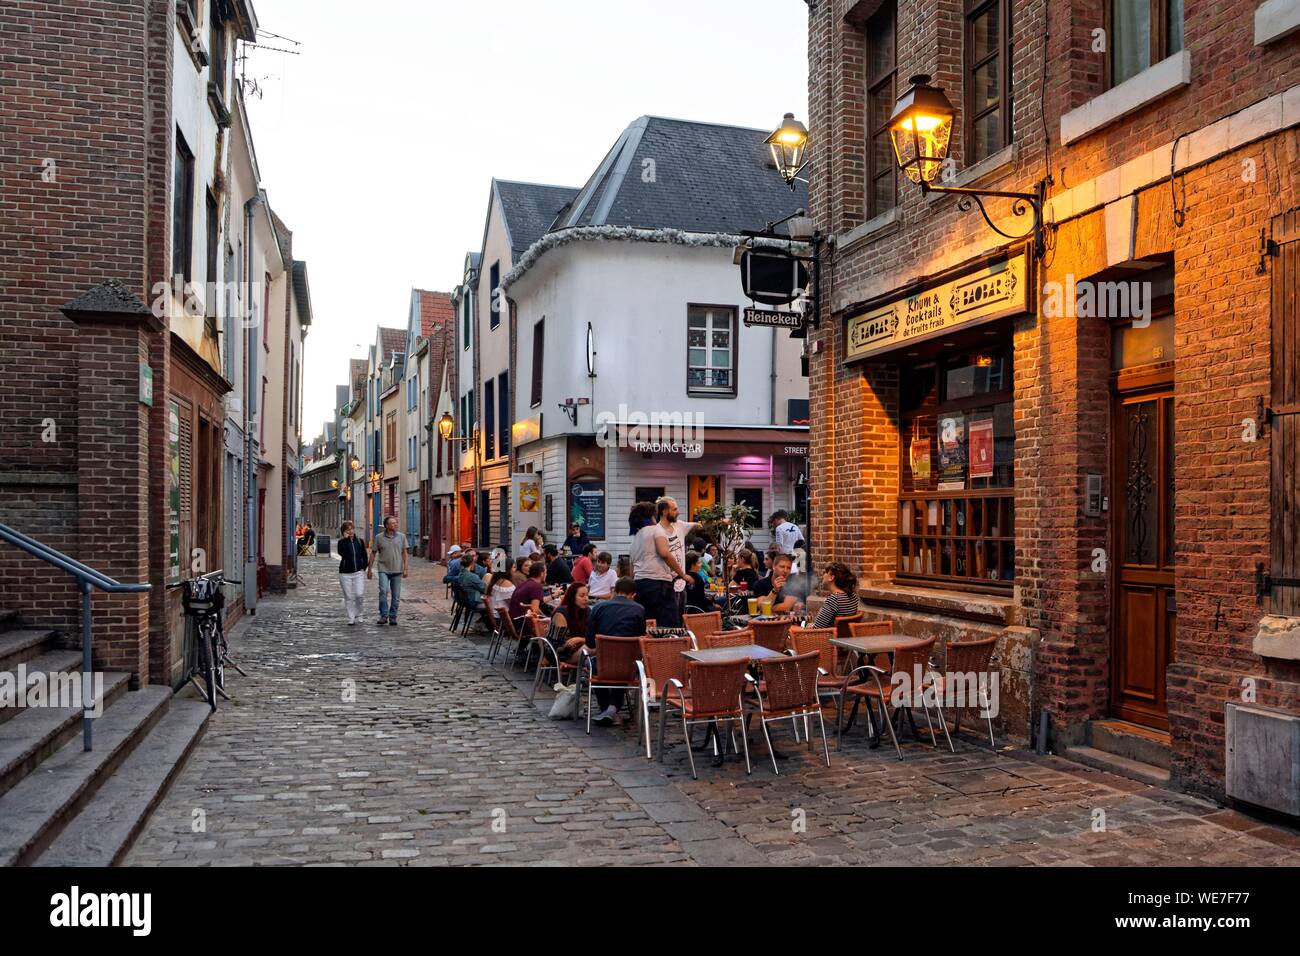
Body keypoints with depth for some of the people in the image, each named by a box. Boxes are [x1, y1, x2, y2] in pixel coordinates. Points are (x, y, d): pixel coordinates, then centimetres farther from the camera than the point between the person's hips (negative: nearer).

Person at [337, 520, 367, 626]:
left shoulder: (360, 541, 7)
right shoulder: (342, 542, -1)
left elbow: (364, 556, 15)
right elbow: (342, 553, -20)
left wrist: (364, 567, 5)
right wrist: (346, 539, -17)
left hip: (359, 572, 1)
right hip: (345, 573, -1)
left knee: (360, 594, -8)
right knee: (349, 597, 2)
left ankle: (358, 614, 15)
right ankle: (351, 619, 10)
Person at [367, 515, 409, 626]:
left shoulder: (401, 537, 4)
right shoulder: (379, 538, 1)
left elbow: (405, 553, 5)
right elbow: (373, 553, 8)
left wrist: (406, 568, -2)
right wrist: (369, 569, 7)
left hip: (397, 571, 2)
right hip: (383, 570, -2)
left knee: (396, 596, 5)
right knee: (383, 591, -20)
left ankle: (392, 617, 17)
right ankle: (384, 616, -11)